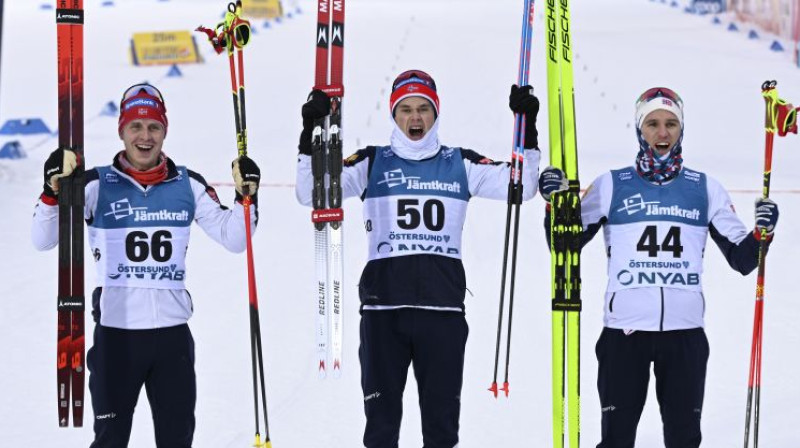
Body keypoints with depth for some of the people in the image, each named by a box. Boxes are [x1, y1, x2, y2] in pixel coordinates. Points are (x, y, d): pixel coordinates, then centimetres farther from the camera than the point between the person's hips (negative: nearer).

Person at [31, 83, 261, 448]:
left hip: (173, 329, 3)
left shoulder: (188, 185, 5)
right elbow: (43, 240, -5)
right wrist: (53, 192, -21)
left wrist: (246, 197, -8)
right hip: (116, 330, -2)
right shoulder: (97, 185, -2)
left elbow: (233, 238, 9)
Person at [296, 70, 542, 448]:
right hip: (383, 306, 0)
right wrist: (311, 137, -13)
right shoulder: (372, 163, 7)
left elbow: (521, 186, 4)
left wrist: (527, 132, -7)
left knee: (442, 417, 5)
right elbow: (311, 192, -1)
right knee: (381, 417, 4)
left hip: (443, 307, 1)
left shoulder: (460, 164, 9)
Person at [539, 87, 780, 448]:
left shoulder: (706, 189, 10)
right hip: (624, 327, -1)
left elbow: (741, 259, 11)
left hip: (685, 328, 1)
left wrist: (762, 232, -9)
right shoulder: (611, 186, 6)